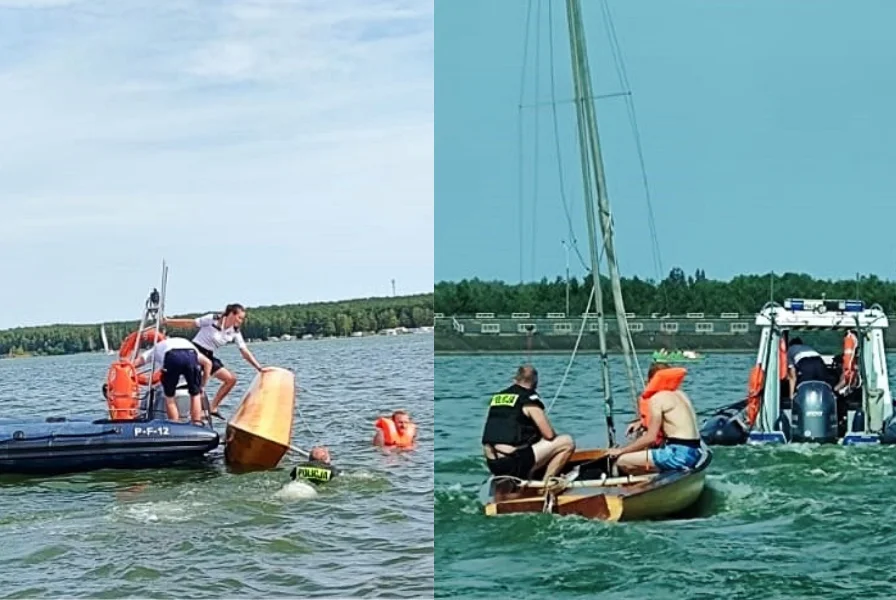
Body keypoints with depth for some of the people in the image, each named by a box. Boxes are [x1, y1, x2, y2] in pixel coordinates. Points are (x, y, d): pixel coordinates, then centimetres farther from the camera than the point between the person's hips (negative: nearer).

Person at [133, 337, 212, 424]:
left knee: (169, 396, 19)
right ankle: (197, 425, 14)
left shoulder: (157, 347, 41)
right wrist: (202, 385, 38)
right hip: (191, 355, 1)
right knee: (195, 395, 21)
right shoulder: (186, 342, 44)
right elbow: (207, 362, 32)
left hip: (171, 357, -1)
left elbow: (134, 364, 29)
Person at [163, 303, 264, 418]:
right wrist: (166, 322, -8)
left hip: (209, 356, 8)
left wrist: (259, 367, -4)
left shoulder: (235, 332, 3)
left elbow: (245, 352, 3)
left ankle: (213, 408, 11)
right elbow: (189, 323, -8)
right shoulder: (212, 319, -13)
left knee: (231, 379, 3)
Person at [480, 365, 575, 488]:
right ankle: (545, 485, -3)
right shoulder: (529, 399, -4)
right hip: (513, 464, -8)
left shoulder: (496, 398, 15)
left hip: (492, 465, 8)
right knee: (567, 442, -3)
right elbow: (549, 435, -7)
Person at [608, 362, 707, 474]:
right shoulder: (680, 394, 18)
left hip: (679, 454, -9)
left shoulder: (657, 399, -7)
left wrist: (621, 450, -4)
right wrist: (642, 422, 32)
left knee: (622, 461, -10)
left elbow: (651, 438, -13)